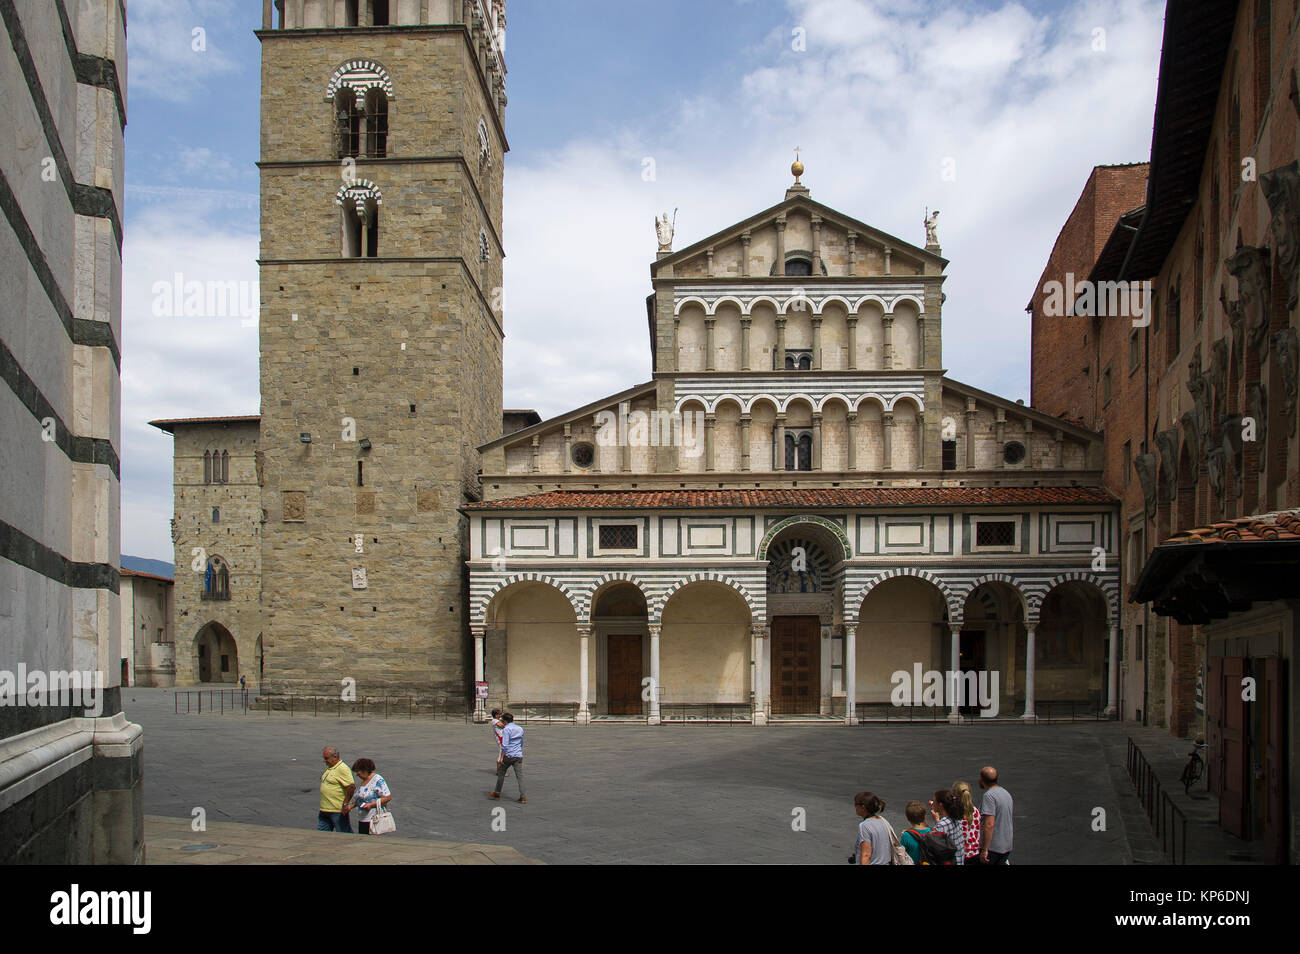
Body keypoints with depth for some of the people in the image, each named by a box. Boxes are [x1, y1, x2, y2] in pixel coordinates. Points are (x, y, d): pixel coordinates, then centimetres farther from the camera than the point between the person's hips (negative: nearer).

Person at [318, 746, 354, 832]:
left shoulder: (342, 769, -18)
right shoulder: (329, 767, 14)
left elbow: (352, 786, -25)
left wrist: (345, 803, -23)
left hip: (338, 810, -10)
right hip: (325, 809, 10)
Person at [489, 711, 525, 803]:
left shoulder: (506, 729, -9)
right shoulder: (520, 729, 12)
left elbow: (505, 745, -16)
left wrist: (502, 757, -13)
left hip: (508, 756, -5)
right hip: (518, 756, 5)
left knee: (501, 774, 13)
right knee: (520, 776, 1)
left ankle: (497, 793, 23)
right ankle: (522, 797, -5)